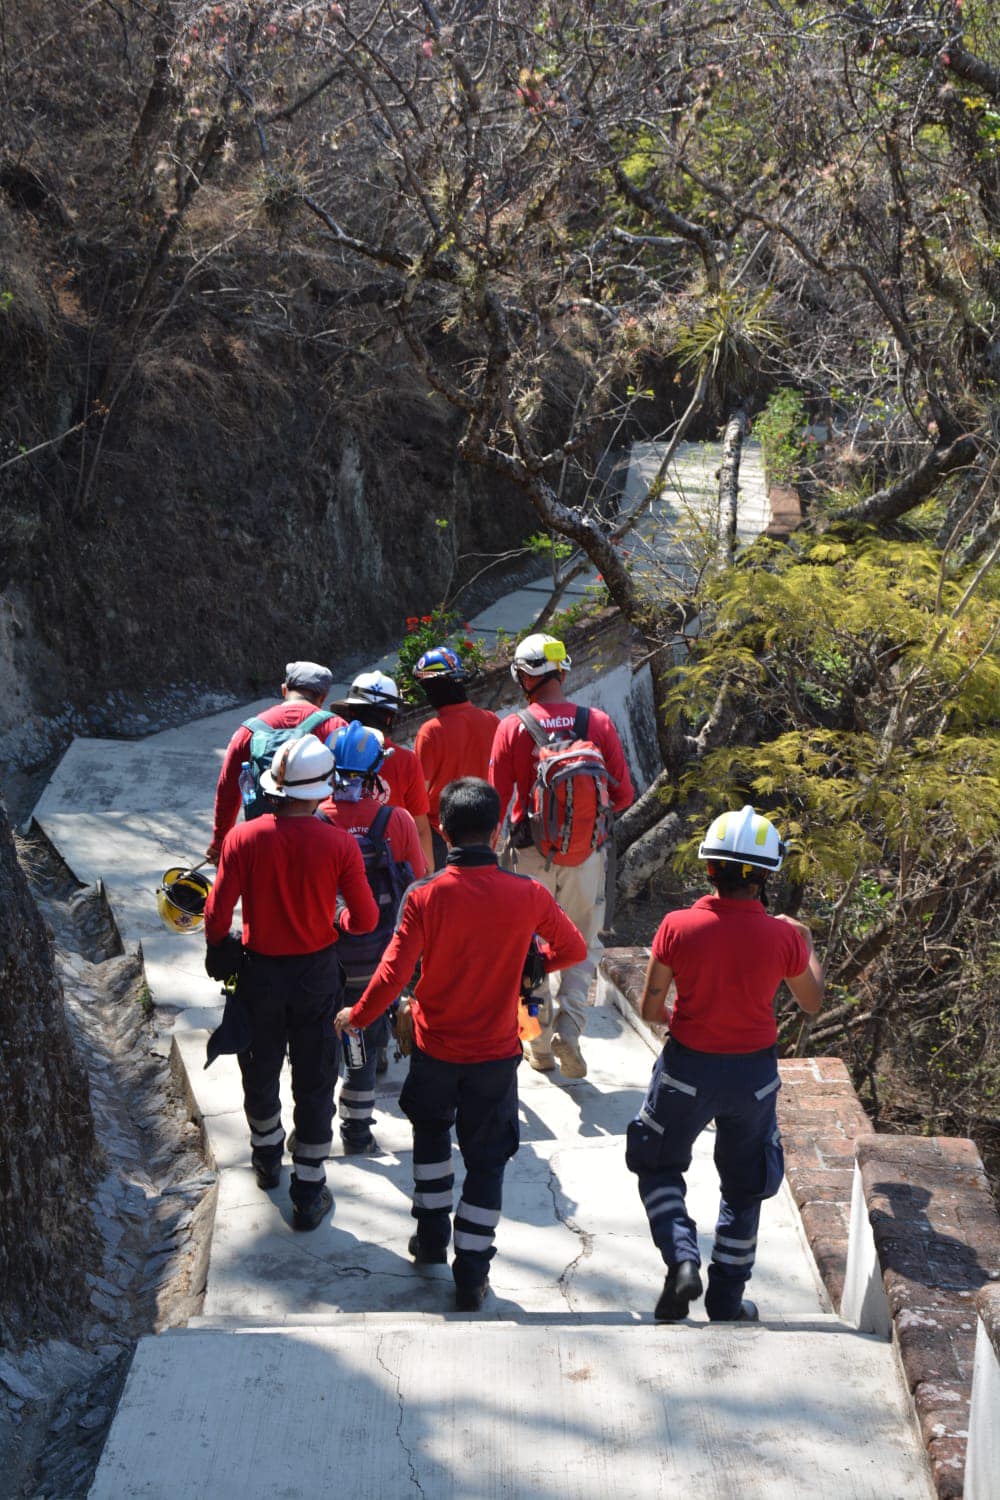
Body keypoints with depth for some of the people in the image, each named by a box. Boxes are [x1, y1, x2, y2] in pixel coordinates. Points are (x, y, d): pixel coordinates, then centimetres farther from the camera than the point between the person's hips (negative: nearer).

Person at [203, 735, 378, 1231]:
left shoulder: (242, 839, -15)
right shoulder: (339, 844, -16)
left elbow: (217, 915, -11)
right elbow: (366, 920, -11)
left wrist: (217, 958, 9)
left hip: (259, 972, 1)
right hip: (317, 973, -1)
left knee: (260, 1072, 24)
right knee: (314, 1083, 11)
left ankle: (267, 1159, 47)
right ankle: (308, 1196, 17)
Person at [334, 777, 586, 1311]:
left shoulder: (424, 896, -19)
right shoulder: (528, 895, -14)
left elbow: (393, 975, -19)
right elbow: (573, 949, 1)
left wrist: (356, 1016, -2)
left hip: (435, 1048, 0)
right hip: (496, 1054, 0)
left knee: (431, 1131, 28)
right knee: (486, 1160, 12)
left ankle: (432, 1236, 35)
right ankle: (472, 1274, 16)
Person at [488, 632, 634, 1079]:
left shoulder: (513, 728, -9)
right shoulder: (598, 723, -6)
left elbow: (497, 800, -5)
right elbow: (623, 795, -2)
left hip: (531, 854, 0)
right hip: (585, 854, 0)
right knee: (584, 944, 15)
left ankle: (540, 1045, 23)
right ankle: (568, 1028, -4)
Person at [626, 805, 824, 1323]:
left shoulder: (678, 926, -17)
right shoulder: (784, 937, -15)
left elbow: (651, 1009, -9)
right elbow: (812, 1004, 3)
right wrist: (807, 943, 18)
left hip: (687, 1067, -1)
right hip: (754, 1072, 1)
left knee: (658, 1164, 22)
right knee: (744, 1187, 20)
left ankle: (681, 1258, 2)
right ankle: (726, 1302, 26)